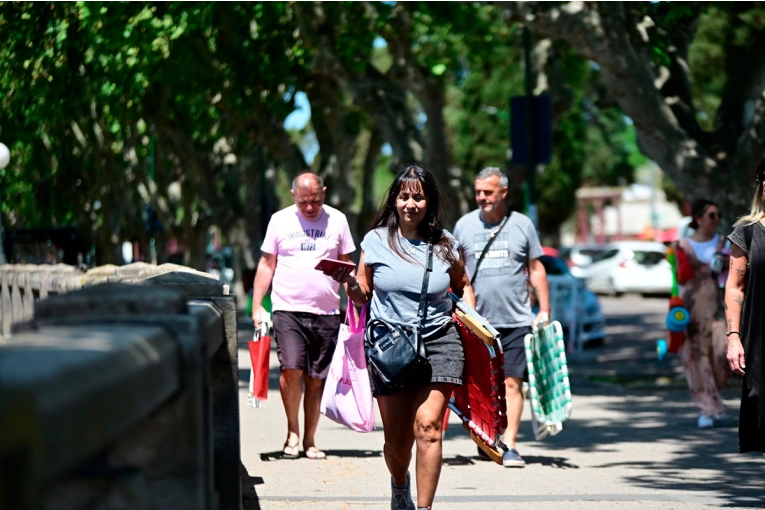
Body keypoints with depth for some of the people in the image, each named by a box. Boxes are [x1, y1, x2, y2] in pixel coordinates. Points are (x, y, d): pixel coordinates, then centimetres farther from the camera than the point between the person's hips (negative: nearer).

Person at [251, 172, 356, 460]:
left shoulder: (337, 220, 7)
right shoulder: (280, 220, 7)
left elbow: (347, 265, 12)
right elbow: (267, 264, 11)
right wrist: (256, 305, 4)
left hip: (326, 312, 1)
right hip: (288, 309, -1)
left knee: (316, 379, 3)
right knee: (291, 369, -17)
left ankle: (309, 440, 13)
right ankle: (292, 432, 0)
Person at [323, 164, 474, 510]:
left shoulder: (444, 245, 6)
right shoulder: (376, 241, 3)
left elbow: (463, 287, 22)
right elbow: (363, 296, 9)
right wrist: (349, 283, -12)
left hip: (439, 342, 0)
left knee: (427, 425, -17)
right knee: (396, 439, 3)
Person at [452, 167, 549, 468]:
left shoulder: (522, 225, 5)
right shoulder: (465, 225, 6)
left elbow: (536, 269, 9)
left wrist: (544, 310, 3)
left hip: (516, 320, -1)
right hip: (477, 321, 1)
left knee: (512, 383, -9)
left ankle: (510, 446, -10)